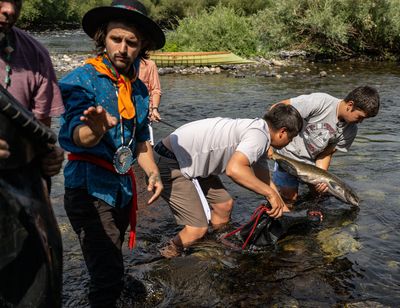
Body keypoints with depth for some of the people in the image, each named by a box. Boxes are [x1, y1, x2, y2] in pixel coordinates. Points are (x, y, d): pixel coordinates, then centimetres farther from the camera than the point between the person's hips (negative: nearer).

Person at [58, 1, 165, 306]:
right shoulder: (81, 80, -13)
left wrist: (152, 172, 3)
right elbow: (74, 136, -28)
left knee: (110, 268, 21)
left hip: (123, 188, 7)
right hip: (90, 188, -7)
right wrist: (97, 129, -50)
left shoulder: (139, 89, 8)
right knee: (109, 275, -13)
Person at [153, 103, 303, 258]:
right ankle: (163, 262, 11)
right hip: (169, 164, -10)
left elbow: (265, 180, 22)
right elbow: (234, 169, -36)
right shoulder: (259, 135, -19)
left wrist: (285, 211, 18)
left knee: (225, 204, 15)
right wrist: (271, 193, -26)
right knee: (198, 228, -10)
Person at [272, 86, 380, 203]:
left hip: (311, 161, 5)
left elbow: (326, 153, -5)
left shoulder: (350, 130, -11)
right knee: (290, 197, -4)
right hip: (289, 153, -5)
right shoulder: (319, 102, -30)